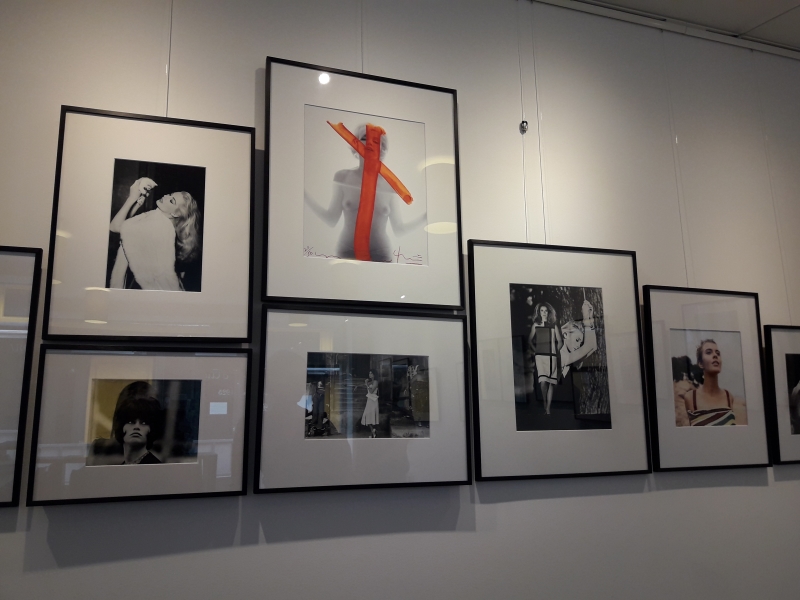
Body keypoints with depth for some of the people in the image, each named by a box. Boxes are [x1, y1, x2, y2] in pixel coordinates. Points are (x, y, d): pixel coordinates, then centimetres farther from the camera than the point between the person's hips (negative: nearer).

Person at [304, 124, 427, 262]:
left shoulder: (391, 184, -1)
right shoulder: (342, 177, 0)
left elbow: (399, 229, 3)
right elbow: (331, 220, 2)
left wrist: (425, 216, -10)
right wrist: (304, 196, -6)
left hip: (380, 256, 0)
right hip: (346, 254, 0)